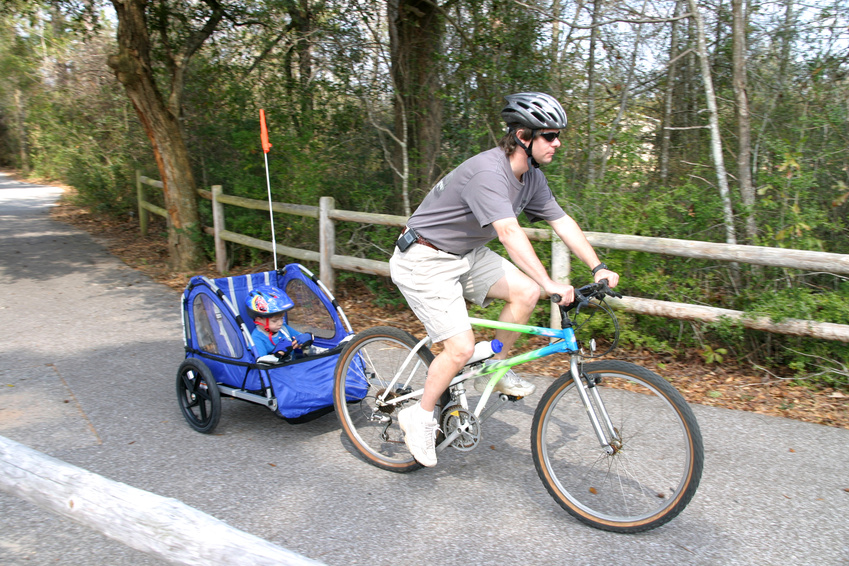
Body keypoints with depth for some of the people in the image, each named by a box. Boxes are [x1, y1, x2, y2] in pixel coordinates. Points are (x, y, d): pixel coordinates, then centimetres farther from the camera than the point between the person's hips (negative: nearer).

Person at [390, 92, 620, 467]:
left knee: (526, 292, -9)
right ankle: (420, 417, 8)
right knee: (461, 348, -14)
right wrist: (550, 284, -44)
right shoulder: (488, 171, -28)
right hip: (425, 261, -8)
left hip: (465, 254, 9)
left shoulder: (531, 177, 1)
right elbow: (509, 233, -39)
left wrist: (598, 268, -5)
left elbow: (562, 222, 3)